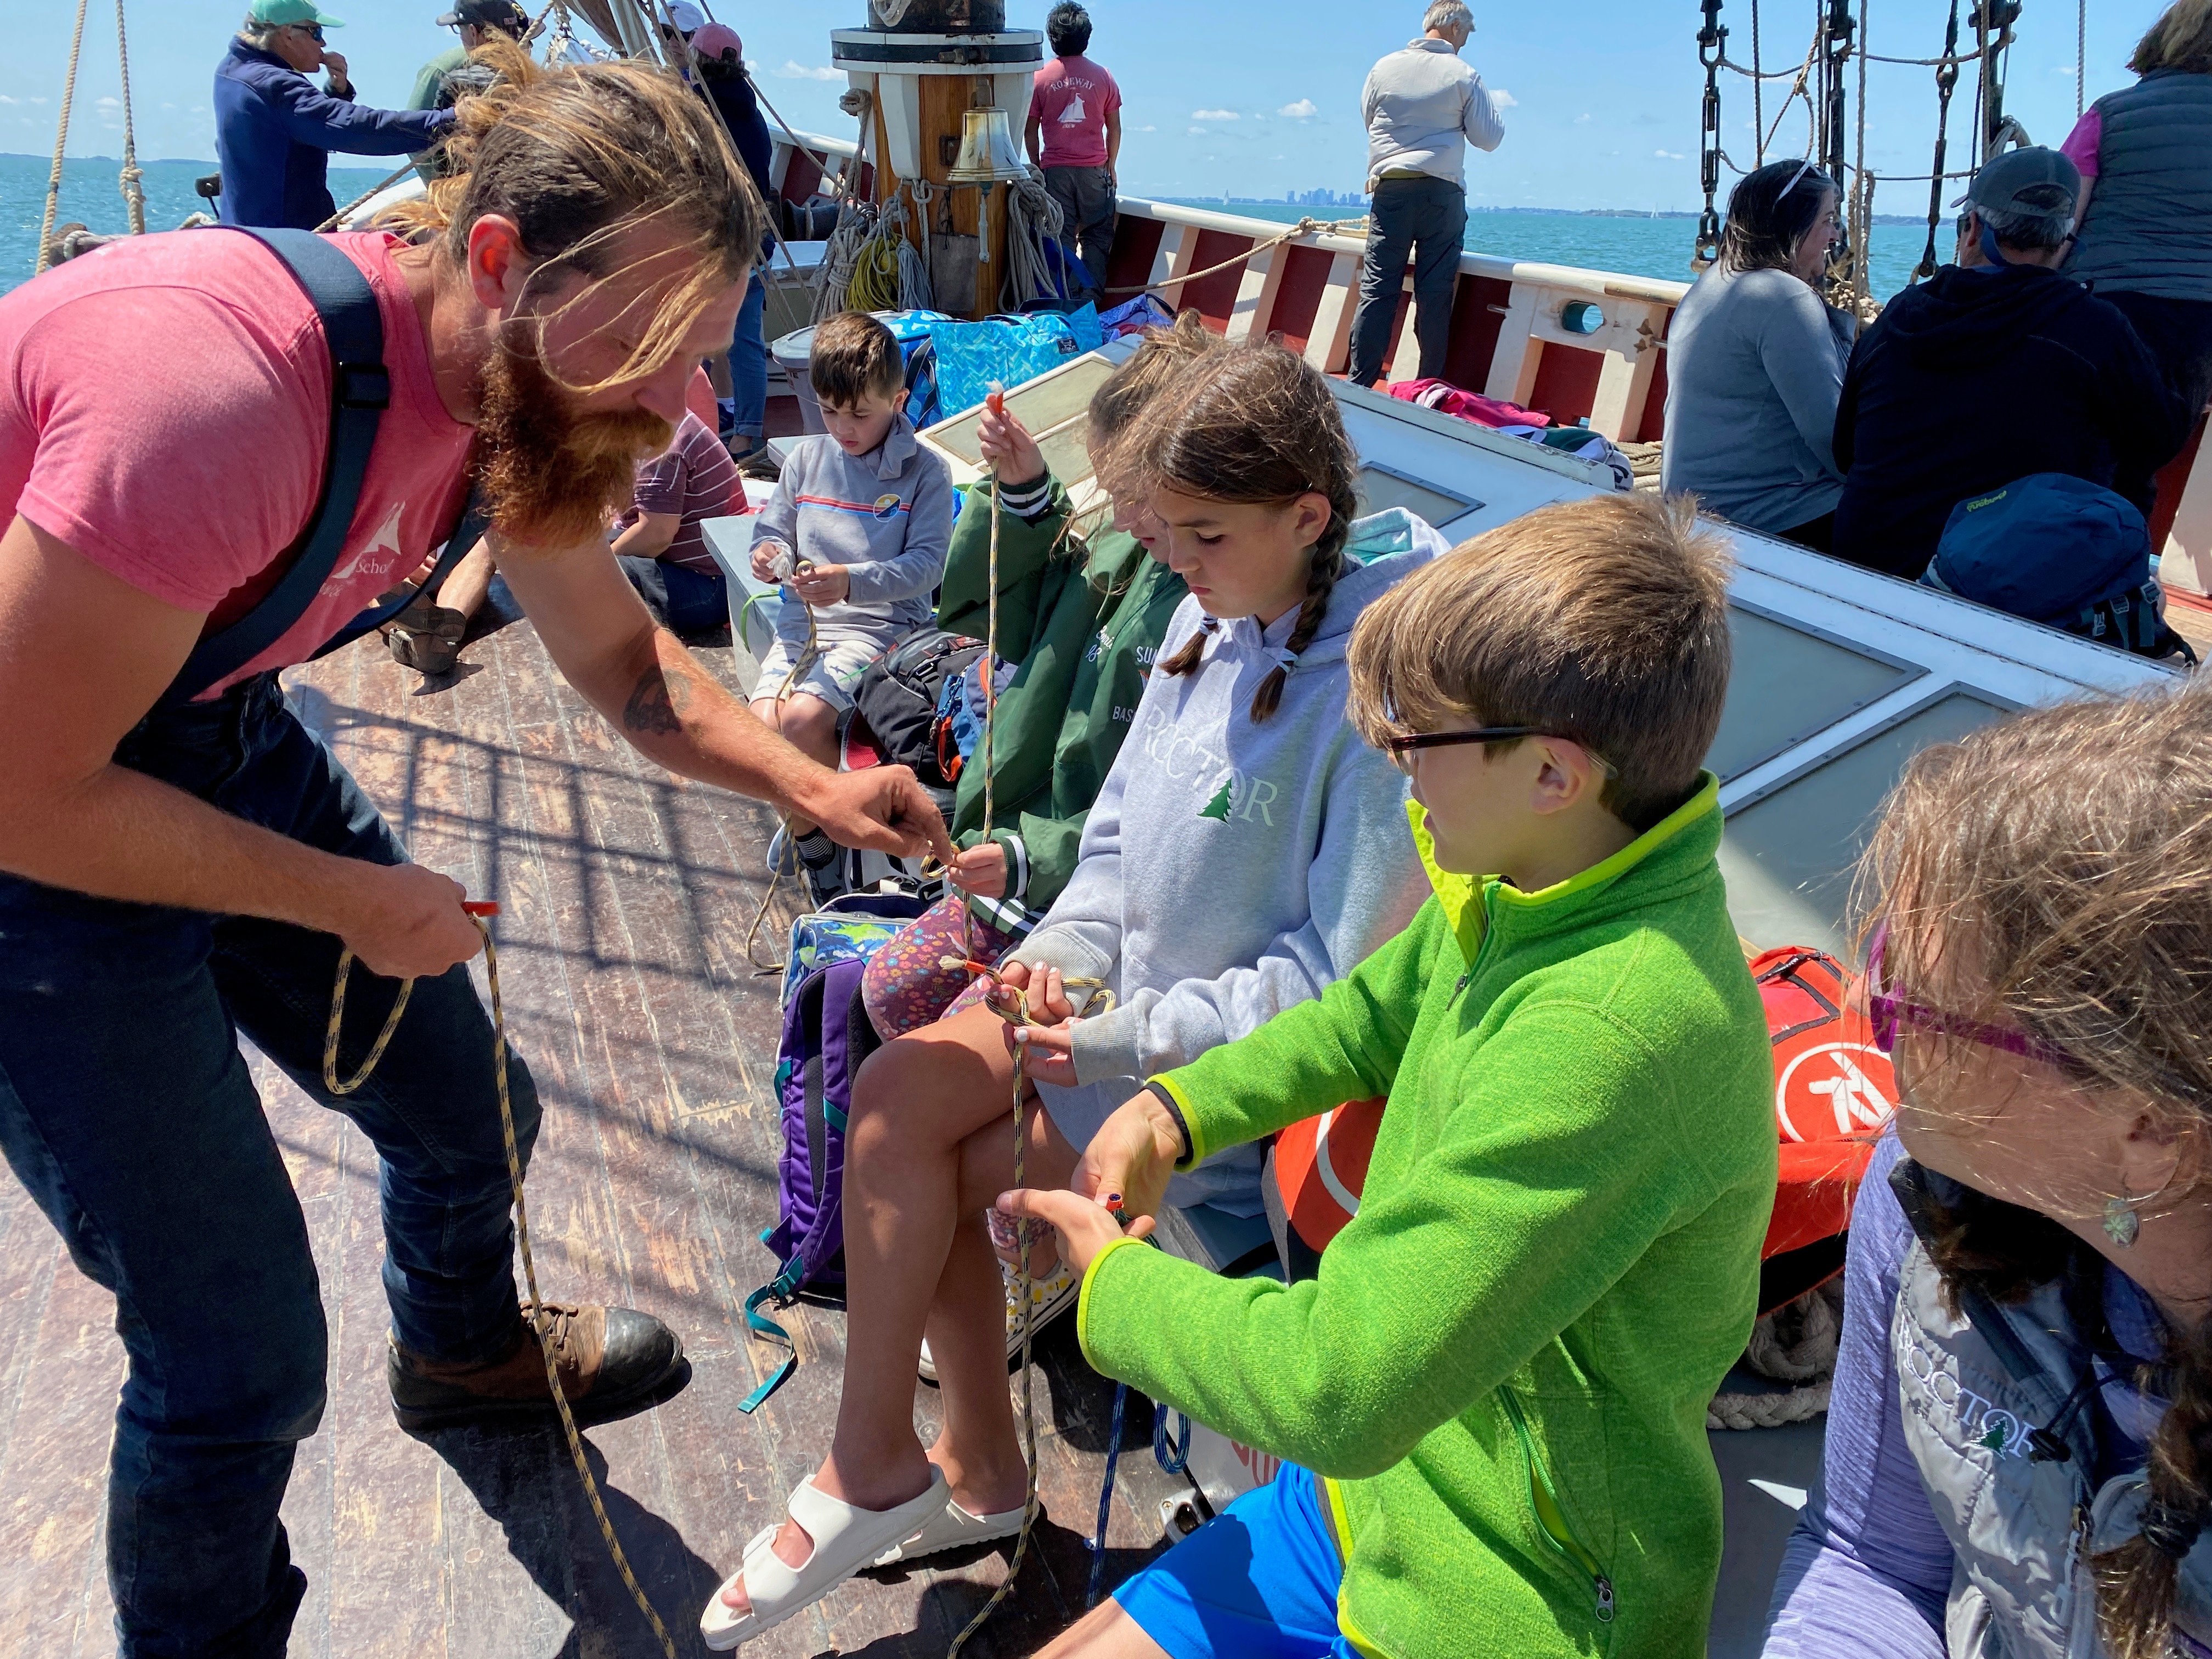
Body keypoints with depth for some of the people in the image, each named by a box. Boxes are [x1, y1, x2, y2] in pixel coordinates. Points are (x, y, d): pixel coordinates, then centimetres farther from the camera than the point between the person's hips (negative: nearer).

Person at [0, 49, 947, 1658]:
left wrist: (810, 784, -11)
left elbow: (619, 652, 4)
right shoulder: (218, 381, -36)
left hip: (217, 732, 8)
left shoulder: (528, 379, -10)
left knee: (469, 1104, 19)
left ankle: (466, 1350, 53)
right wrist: (351, 901, -16)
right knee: (242, 1355, -4)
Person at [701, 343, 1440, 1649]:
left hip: (1254, 1071, -7)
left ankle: (880, 1467, 12)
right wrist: (1063, 949, -7)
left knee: (935, 1170, -14)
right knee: (902, 1093, -12)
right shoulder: (1208, 620, 1)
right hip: (1136, 997, 7)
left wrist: (1127, 1040, -20)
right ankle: (977, 1469, 5)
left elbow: (1335, 977, -20)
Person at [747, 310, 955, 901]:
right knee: (762, 726, -19)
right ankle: (809, 824, 11)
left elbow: (927, 563, -10)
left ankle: (808, 826, 2)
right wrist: (770, 558, -10)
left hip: (881, 625, -4)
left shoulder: (926, 471, -1)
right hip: (802, 621, 5)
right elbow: (774, 531, 16)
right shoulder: (806, 458, 13)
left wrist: (852, 581, -26)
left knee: (803, 719, -28)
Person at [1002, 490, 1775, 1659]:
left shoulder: (1611, 1028, -34)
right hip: (1373, 1497, 7)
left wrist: (1112, 1284, -15)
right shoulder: (1518, 887, -6)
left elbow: (1337, 1388, -33)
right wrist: (1175, 1111, 1)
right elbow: (1373, 1015, 16)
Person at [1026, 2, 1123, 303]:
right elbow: (1114, 127, 6)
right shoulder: (1102, 76, 1)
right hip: (1094, 168, 0)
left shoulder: (1040, 78, -1)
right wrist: (1111, 166, 18)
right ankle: (1092, 298, 3)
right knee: (1096, 236, 8)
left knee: (1059, 237, 3)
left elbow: (1030, 130, 2)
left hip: (1055, 168, 0)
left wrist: (1036, 166, 13)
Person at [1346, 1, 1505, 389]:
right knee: (1435, 293, 1)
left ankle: (1359, 383, -1)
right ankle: (1429, 386, 3)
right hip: (1442, 193, -1)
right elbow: (1489, 138, 1)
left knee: (1377, 290, 1)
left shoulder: (1384, 68, 5)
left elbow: (1368, 119, 19)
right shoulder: (1464, 75, -1)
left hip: (1390, 188, 2)